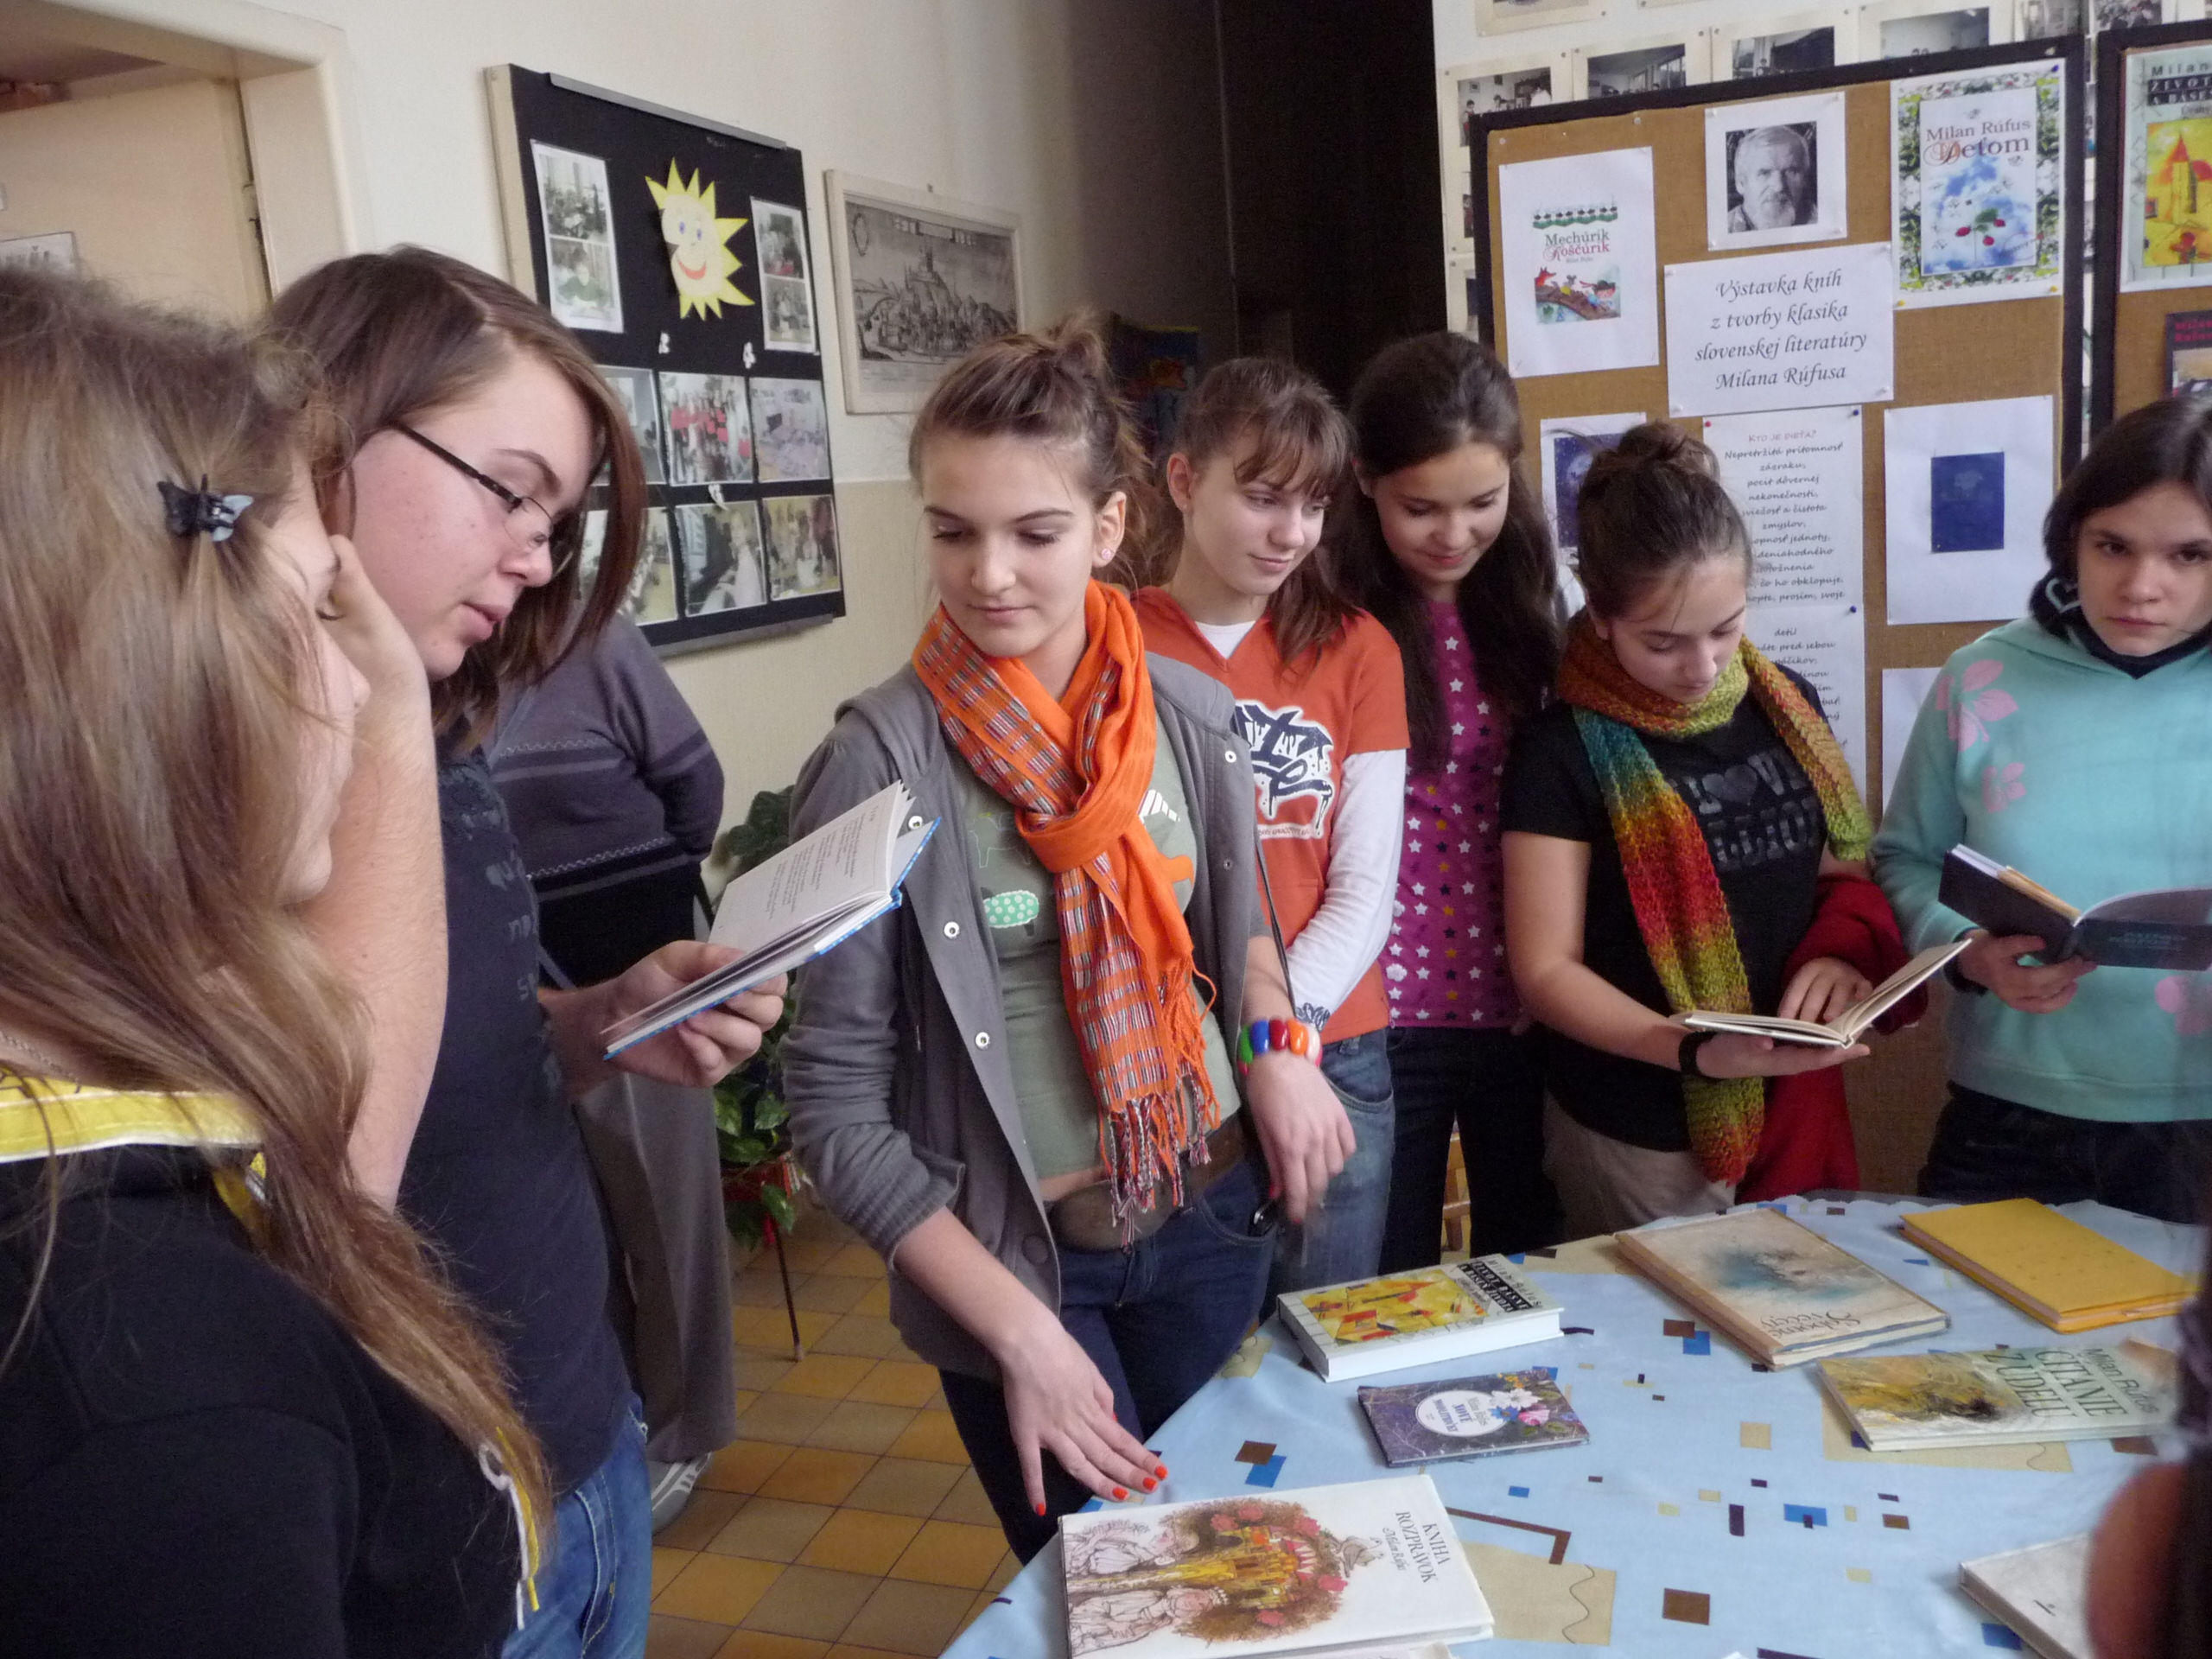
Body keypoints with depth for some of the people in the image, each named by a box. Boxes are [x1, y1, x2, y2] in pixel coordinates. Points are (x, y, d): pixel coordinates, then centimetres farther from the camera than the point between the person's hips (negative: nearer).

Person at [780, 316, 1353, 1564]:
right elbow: (836, 1099, -15)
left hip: (1216, 1213, 4)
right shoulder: (880, 765, -18)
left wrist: (1279, 1044, -5)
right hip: (1016, 1257, -4)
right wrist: (1021, 1329, -16)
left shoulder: (1190, 715, -5)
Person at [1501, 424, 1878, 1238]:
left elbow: (1846, 870, 12)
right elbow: (1546, 970, -14)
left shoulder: (1785, 705, 2)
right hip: (1639, 1138, -5)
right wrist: (1699, 1053, -27)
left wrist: (1843, 954, -10)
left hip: (1793, 1113, 5)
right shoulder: (1563, 750, -15)